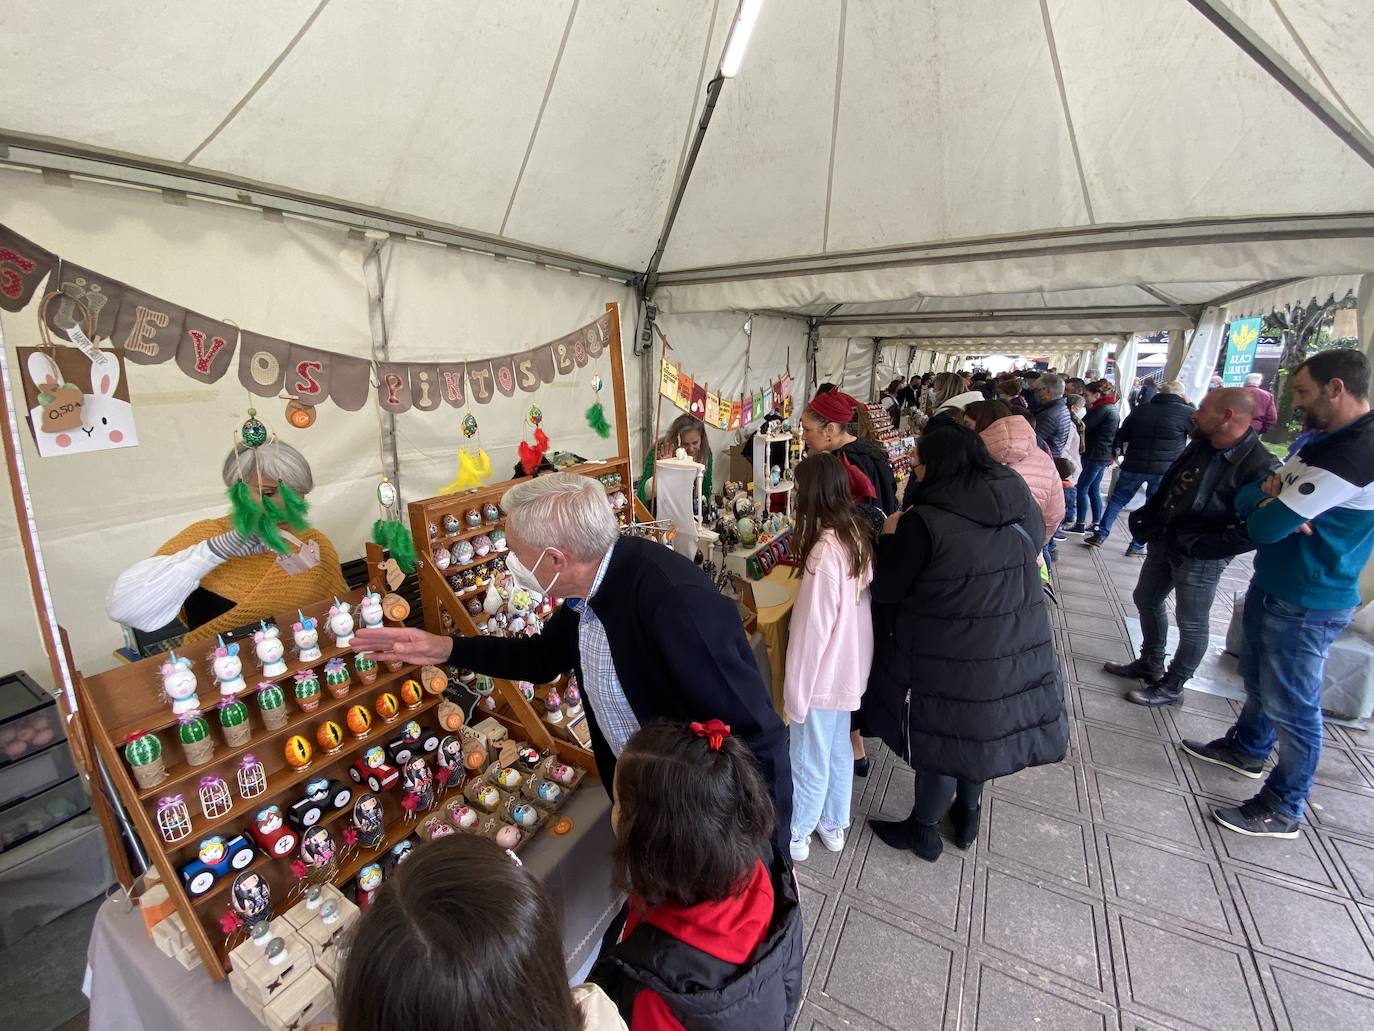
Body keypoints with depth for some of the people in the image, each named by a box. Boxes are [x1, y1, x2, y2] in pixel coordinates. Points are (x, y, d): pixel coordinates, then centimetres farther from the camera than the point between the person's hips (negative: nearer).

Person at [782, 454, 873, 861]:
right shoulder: (858, 534, -3)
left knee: (809, 763, 13)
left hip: (823, 675, -8)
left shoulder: (824, 551, -29)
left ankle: (796, 836, 35)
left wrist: (795, 689, -14)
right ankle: (834, 825, 45)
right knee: (839, 750, 25)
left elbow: (813, 629, -24)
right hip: (850, 668, 8)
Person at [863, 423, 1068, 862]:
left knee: (940, 742, 14)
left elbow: (885, 589, -15)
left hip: (952, 658, -6)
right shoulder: (1021, 504, -3)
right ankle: (968, 814, 47)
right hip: (1018, 647, 6)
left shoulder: (925, 520, -24)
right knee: (977, 732, 26)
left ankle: (923, 831, 36)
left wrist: (890, 536, -1)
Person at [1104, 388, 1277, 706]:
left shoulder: (1259, 466, -22)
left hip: (1200, 559, -8)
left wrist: (1198, 547, -24)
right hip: (1163, 542, 8)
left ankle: (1171, 686, 25)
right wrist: (1146, 520, 5)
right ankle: (1150, 664, 40)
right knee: (1147, 600, 20)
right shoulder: (1200, 445, 1)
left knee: (1192, 623, 9)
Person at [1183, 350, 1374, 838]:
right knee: (1258, 676, 25)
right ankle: (1247, 748, 46)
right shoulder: (1322, 439, 7)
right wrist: (1275, 497, -16)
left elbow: (1265, 527, -27)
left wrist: (1271, 505, -5)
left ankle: (1283, 810, 22)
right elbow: (1245, 498, 6)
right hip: (1272, 585, 9)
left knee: (1291, 705, 5)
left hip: (1306, 605, -9)